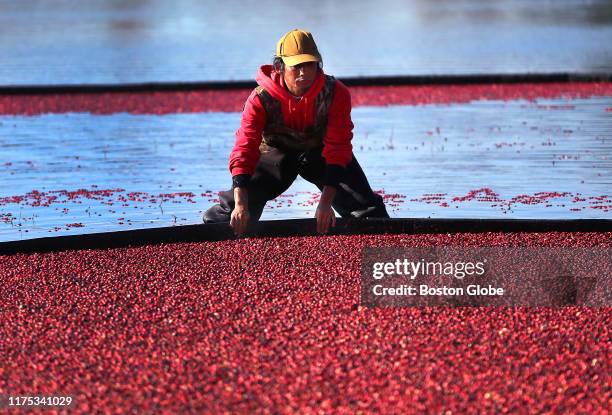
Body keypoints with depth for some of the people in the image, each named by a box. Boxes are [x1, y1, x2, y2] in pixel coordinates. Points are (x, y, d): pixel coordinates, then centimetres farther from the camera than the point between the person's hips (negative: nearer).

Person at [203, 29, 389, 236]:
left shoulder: (336, 93, -27)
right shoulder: (261, 99, -28)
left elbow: (337, 148, -28)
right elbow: (244, 149, -33)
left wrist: (326, 203, -38)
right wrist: (241, 205, -45)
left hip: (320, 150, 1)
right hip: (276, 152, -1)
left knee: (364, 203, -9)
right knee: (235, 206, -16)